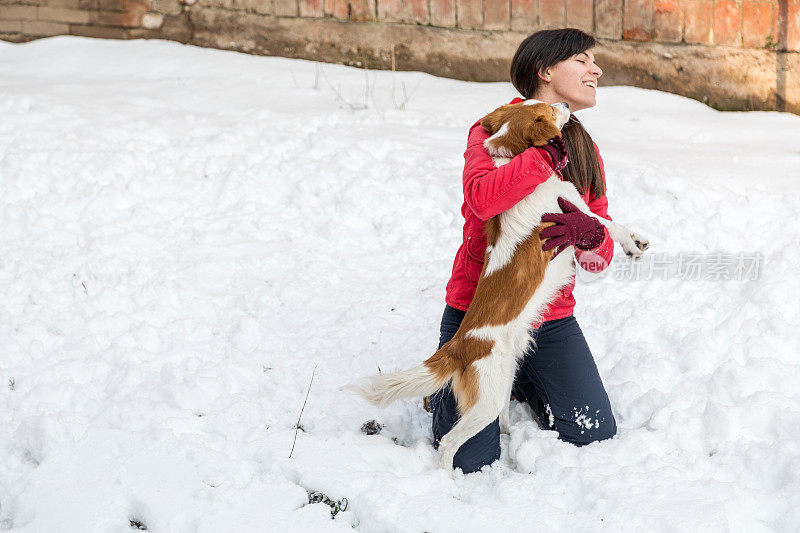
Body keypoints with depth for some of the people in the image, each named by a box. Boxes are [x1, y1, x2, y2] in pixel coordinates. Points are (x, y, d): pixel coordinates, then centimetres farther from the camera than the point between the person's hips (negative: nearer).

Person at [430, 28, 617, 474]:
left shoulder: (587, 153, 8)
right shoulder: (494, 130, -9)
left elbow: (601, 256, 1)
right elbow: (482, 199, -31)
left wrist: (588, 234, -22)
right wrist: (550, 151, -29)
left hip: (551, 320, 5)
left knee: (596, 436, -1)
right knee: (473, 462, -10)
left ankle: (519, 382, 24)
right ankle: (445, 381, 22)